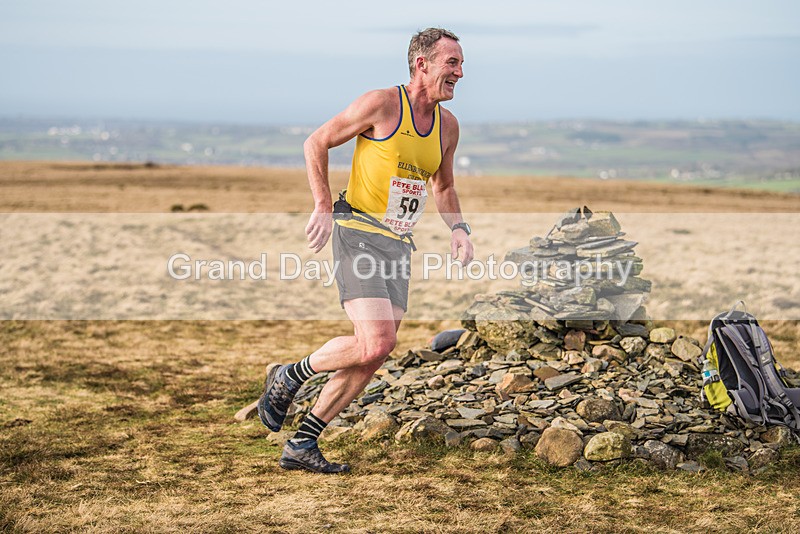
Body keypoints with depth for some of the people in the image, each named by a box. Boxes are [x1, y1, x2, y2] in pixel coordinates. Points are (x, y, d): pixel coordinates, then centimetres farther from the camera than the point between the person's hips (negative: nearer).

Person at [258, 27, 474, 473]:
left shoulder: (447, 125, 10)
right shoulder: (381, 104, -10)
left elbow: (443, 186, 25)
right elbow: (316, 143, -3)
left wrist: (459, 228, 7)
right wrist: (323, 207, -12)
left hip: (400, 247, 7)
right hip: (359, 232, -7)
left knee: (375, 355, 1)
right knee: (375, 344, -21)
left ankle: (301, 445, 11)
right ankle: (289, 377, 5)